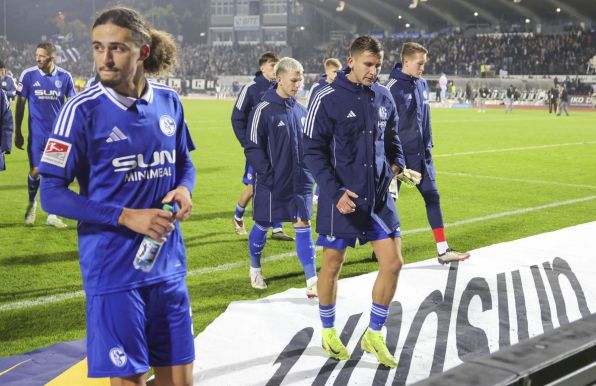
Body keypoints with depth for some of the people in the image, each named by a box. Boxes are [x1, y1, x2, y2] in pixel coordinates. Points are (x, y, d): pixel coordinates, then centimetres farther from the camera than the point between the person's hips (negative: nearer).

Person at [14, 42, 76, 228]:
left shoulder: (65, 77, -3)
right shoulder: (28, 75, -5)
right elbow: (20, 104, 2)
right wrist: (18, 132, 3)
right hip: (37, 133, -1)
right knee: (36, 171, -4)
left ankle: (52, 215, 16)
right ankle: (32, 202, 28)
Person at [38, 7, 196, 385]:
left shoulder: (169, 101, 2)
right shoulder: (83, 109, -12)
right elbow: (52, 194, -11)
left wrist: (183, 189, -7)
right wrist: (126, 216, -19)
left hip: (168, 263, 5)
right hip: (113, 268, -4)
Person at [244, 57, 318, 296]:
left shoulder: (300, 110, 7)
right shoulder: (264, 110, -12)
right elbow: (252, 148, -12)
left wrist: (309, 170, 7)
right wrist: (268, 176, -16)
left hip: (300, 182, 5)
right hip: (273, 184, -4)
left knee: (303, 226, 1)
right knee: (262, 225, 11)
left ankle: (312, 281, 2)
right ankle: (255, 270, 34)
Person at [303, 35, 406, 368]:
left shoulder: (384, 97, 5)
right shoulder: (328, 99, -11)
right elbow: (313, 151, -10)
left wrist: (397, 163, -1)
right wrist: (336, 192, -18)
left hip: (380, 197, 5)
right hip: (341, 199, -5)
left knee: (393, 263, 1)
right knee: (333, 265, 7)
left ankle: (374, 335, 20)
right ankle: (328, 332, 30)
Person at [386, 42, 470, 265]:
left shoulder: (422, 84, 7)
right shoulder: (393, 87, -14)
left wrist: (428, 146, 16)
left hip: (420, 154, 7)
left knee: (432, 196, 5)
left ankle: (443, 250, 8)